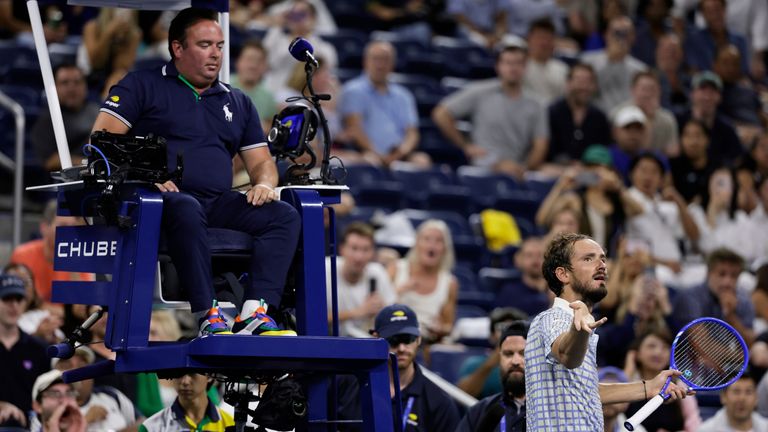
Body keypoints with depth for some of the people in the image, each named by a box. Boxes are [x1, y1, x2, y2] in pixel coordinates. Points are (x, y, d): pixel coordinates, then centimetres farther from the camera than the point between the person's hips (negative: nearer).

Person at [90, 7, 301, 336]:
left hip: (219, 203, 5)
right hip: (166, 198, -5)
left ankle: (254, 312, -37)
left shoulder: (237, 102, 26)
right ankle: (207, 317, -44)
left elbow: (261, 162, 23)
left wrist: (264, 183, -2)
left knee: (284, 216, -21)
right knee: (187, 210, -41)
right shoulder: (142, 86, 11)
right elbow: (103, 139, -1)